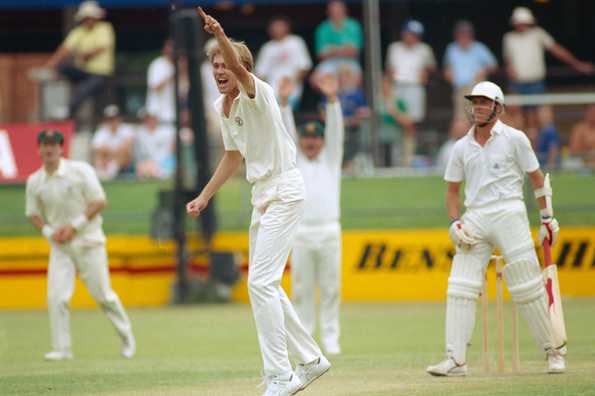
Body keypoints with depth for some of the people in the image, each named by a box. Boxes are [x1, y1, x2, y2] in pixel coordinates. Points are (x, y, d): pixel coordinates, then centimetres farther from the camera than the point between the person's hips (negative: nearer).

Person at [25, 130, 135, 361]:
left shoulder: (80, 171, -7)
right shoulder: (34, 181, 3)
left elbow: (99, 202, -8)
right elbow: (33, 214, 11)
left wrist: (75, 225, -17)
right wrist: (48, 231, -9)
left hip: (88, 242, -2)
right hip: (59, 246, 2)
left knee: (102, 295, 2)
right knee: (56, 296, -12)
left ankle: (126, 335, 24)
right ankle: (61, 349, -5)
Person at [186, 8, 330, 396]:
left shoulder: (257, 93, -16)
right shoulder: (222, 107, 10)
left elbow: (238, 66, -39)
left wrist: (220, 34, -55)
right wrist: (204, 197, 21)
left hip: (285, 189, -10)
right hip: (263, 195, 10)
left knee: (261, 282, -17)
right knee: (264, 284, 14)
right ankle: (311, 360, 26)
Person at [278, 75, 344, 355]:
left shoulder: (331, 160, 14)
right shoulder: (293, 161, 13)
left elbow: (336, 131, 0)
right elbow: (286, 131, 0)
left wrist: (332, 99, -15)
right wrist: (284, 103, -15)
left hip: (329, 232, 0)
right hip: (301, 233, 0)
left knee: (330, 289, 1)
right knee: (302, 290, 0)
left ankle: (330, 339, 5)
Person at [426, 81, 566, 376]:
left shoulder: (514, 139, 1)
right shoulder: (462, 147, 12)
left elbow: (537, 178, 5)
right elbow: (452, 189, 18)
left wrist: (547, 218, 3)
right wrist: (454, 223, 3)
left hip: (509, 214, -4)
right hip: (474, 220, 4)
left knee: (527, 287, -4)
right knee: (459, 288, -7)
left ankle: (553, 350, 9)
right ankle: (455, 360, -7)